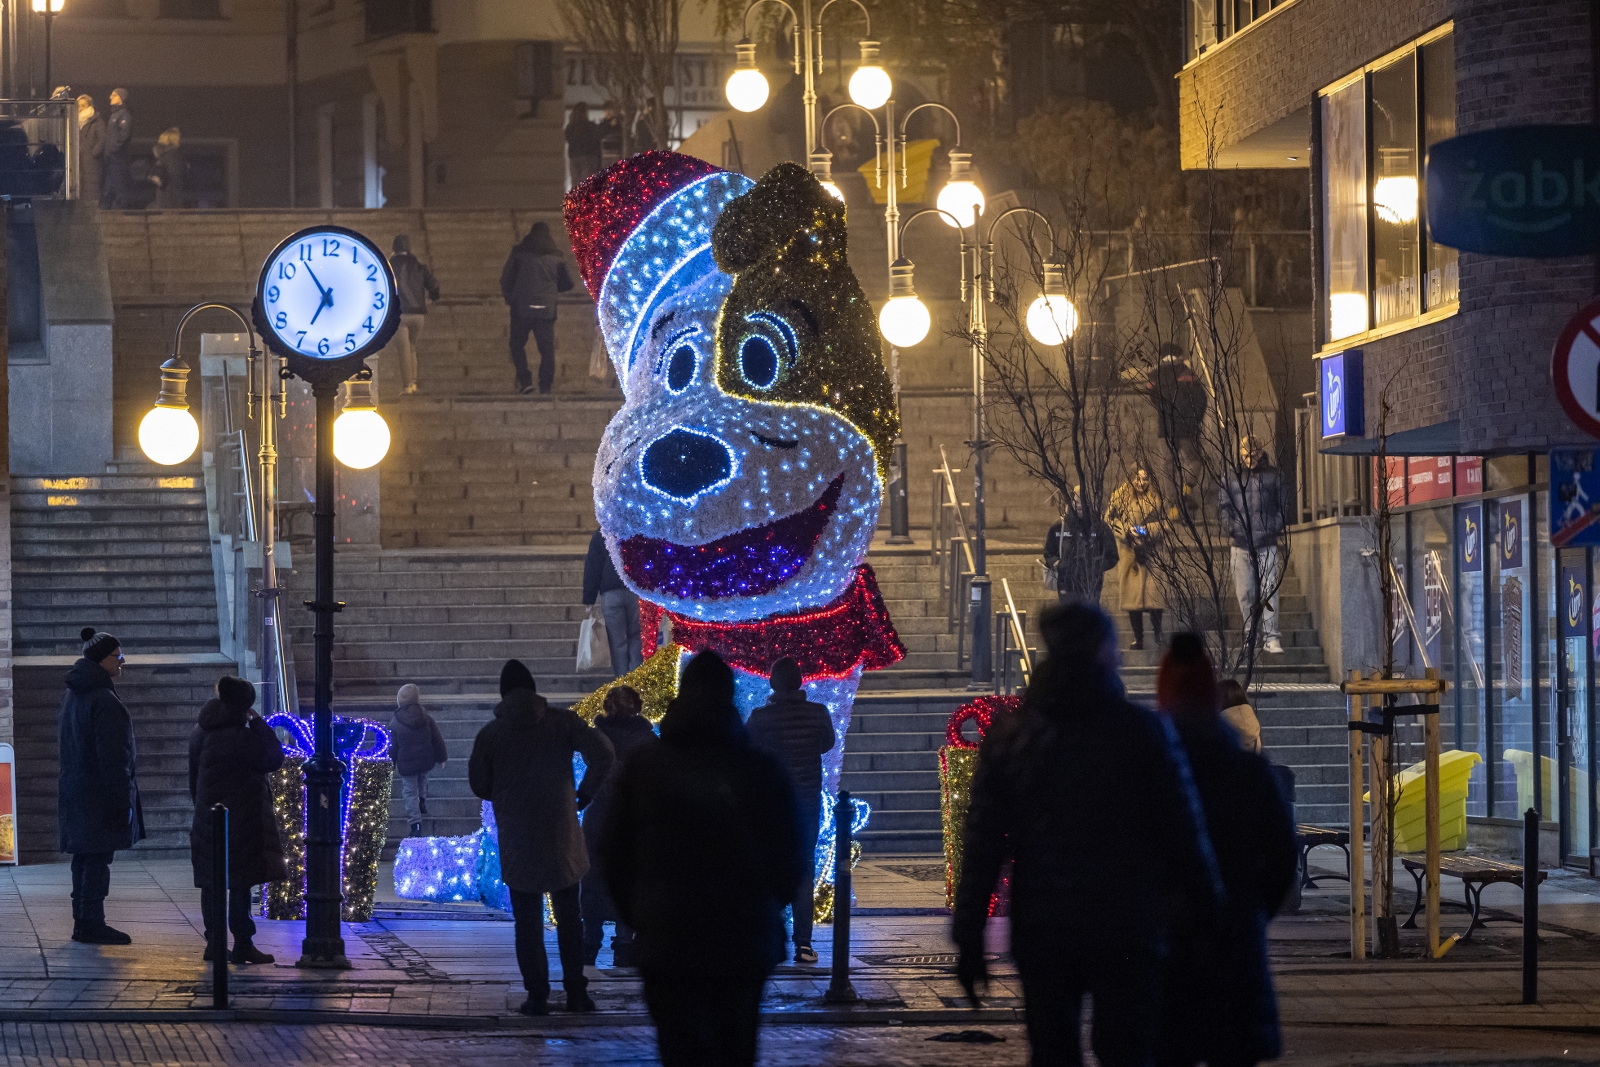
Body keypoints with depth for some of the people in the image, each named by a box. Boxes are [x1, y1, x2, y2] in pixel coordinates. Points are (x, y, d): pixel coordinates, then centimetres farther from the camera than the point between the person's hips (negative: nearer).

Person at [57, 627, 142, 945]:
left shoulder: (72, 695, 13)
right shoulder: (104, 701, -19)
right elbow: (112, 755, -21)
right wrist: (123, 799, -18)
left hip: (76, 791, 10)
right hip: (100, 794, -10)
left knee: (84, 857, 14)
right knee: (98, 859, -5)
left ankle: (83, 923, 19)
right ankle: (92, 926, -4)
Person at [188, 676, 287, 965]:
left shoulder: (200, 734, 7)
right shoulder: (239, 737, -18)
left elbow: (193, 779, 14)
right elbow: (274, 759, -10)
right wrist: (258, 723, -6)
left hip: (209, 819, 8)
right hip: (240, 821, -8)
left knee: (212, 884, 11)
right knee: (240, 884, -4)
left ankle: (214, 942, 15)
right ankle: (243, 945, -3)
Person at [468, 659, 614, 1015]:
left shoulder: (490, 733, -1)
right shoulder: (562, 721, -2)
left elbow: (479, 785, 1)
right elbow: (603, 753, -12)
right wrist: (584, 795, 2)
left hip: (516, 842, 0)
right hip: (561, 837, 1)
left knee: (527, 921, 6)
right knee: (569, 917, 12)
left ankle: (537, 995, 3)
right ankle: (576, 992, 10)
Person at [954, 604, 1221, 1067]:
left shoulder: (1008, 737, 3)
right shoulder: (1142, 731, -5)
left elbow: (981, 843, 2)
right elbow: (1184, 830, -3)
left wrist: (969, 940, 5)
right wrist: (1208, 903, 11)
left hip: (1041, 933, 2)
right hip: (1127, 932, -2)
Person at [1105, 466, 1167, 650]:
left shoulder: (1156, 497, 3)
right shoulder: (1121, 495, 1)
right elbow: (1109, 518, 4)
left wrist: (1149, 530, -10)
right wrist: (1127, 530, -10)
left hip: (1151, 552, 0)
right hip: (1128, 552, 1)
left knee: (1154, 593, -9)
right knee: (1132, 594, 0)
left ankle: (1158, 638, -2)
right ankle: (1138, 638, 7)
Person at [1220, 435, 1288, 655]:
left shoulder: (1273, 476, 8)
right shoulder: (1231, 477, 10)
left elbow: (1282, 505, 11)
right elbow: (1223, 505, 12)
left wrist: (1276, 528, -1)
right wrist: (1230, 530, 0)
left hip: (1267, 543, -2)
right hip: (1241, 543, 2)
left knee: (1269, 590, -8)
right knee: (1244, 591, 3)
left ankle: (1270, 637, -9)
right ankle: (1250, 633, 15)